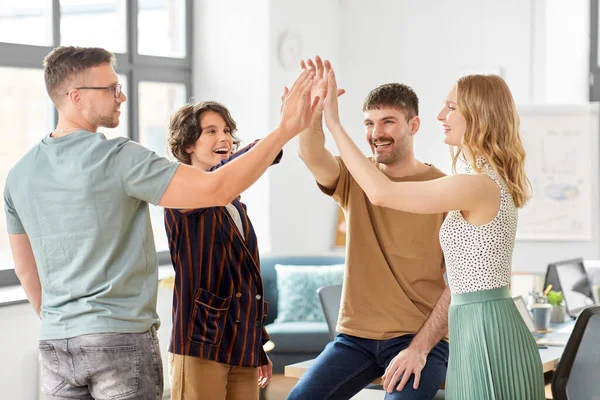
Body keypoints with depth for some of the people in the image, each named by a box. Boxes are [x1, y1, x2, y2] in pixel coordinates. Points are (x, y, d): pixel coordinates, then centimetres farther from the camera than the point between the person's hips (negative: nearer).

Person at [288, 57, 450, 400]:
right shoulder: (354, 178, 6)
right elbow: (312, 157, -16)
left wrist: (420, 347, -14)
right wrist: (315, 108, -36)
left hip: (419, 338, -3)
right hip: (355, 336, 3)